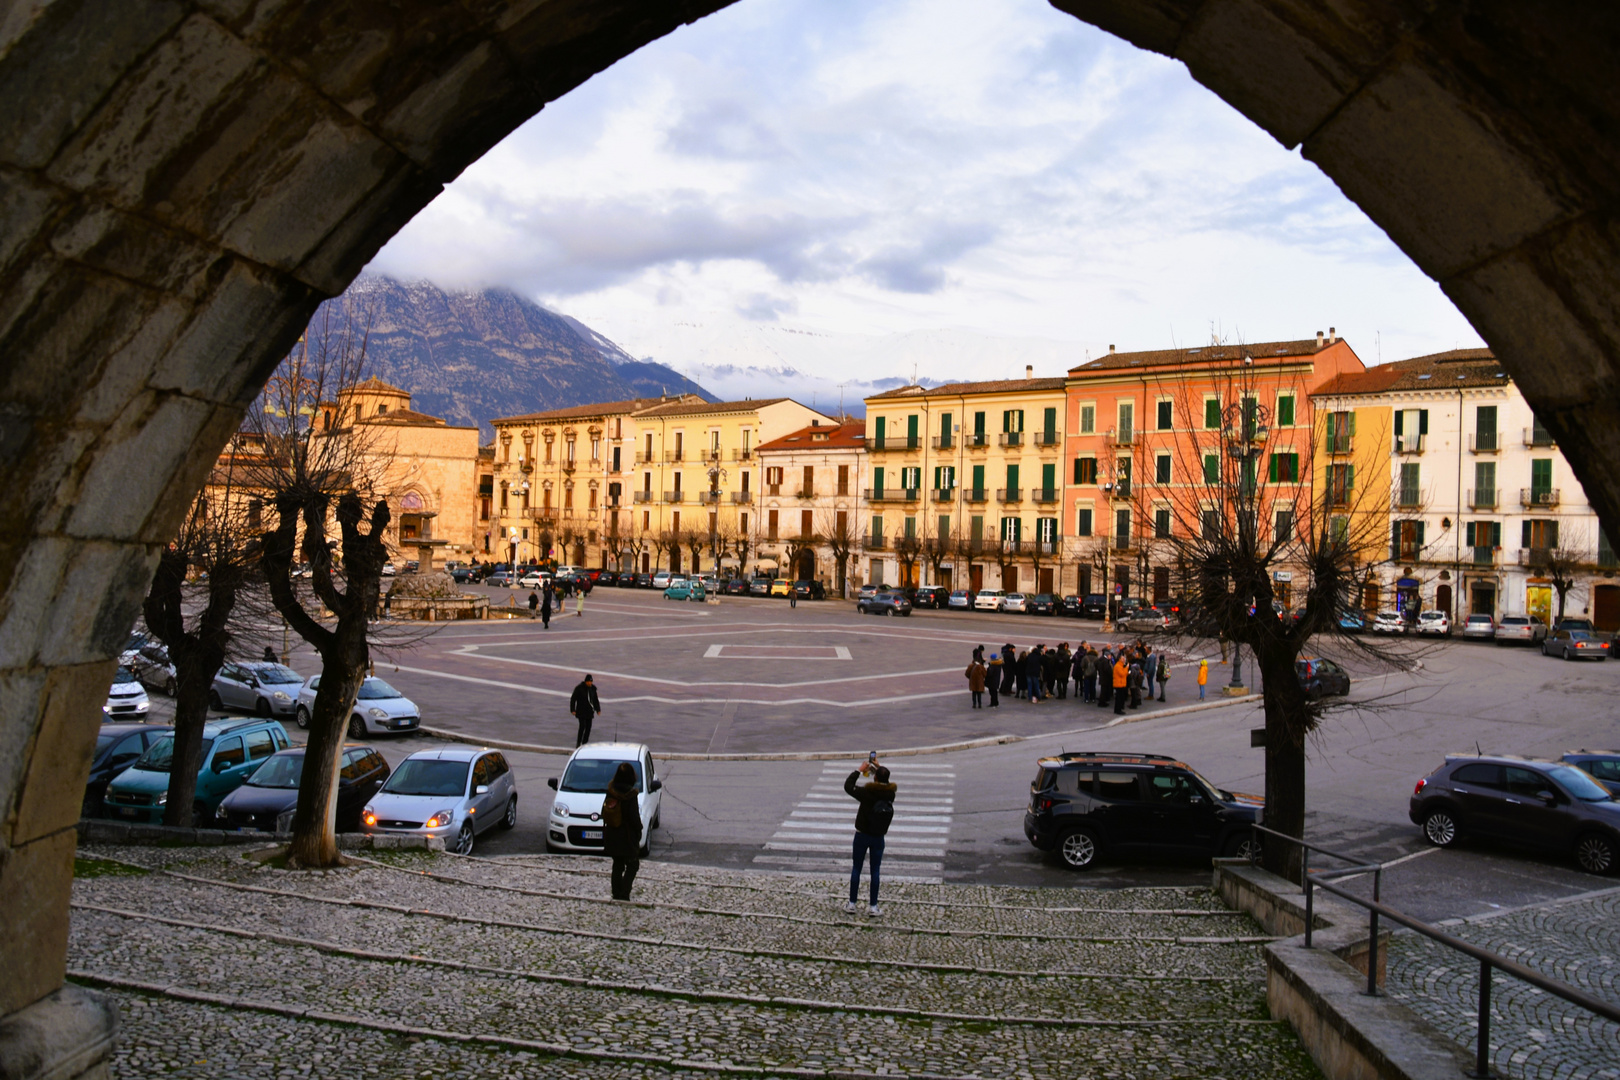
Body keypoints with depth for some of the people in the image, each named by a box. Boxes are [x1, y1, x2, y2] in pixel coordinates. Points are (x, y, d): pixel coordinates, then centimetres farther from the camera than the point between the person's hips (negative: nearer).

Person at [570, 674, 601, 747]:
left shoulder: (593, 688, 3)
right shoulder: (579, 688, -11)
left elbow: (595, 699, 14)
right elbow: (573, 699, -7)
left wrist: (598, 709, 10)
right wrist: (573, 710, -10)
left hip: (589, 711, 5)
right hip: (581, 711, -5)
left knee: (588, 727, 3)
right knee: (582, 726, -15)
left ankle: (584, 743, 13)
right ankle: (578, 744, -6)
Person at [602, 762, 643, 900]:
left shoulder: (611, 791, -3)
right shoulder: (630, 795, -20)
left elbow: (604, 812, 5)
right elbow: (634, 817, -16)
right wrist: (639, 831, 1)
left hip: (611, 836, 6)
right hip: (627, 836, -6)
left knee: (617, 865, 18)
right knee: (632, 865, 6)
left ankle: (616, 894, 21)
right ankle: (624, 894, -3)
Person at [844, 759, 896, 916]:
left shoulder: (867, 793, -19)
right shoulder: (890, 793, -8)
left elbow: (848, 786, -7)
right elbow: (886, 783, 16)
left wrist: (859, 771, 1)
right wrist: (879, 767, 23)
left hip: (862, 835, -2)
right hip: (878, 838, 2)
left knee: (856, 869, 10)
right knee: (875, 871, 9)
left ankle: (852, 904, 16)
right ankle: (873, 906, 12)